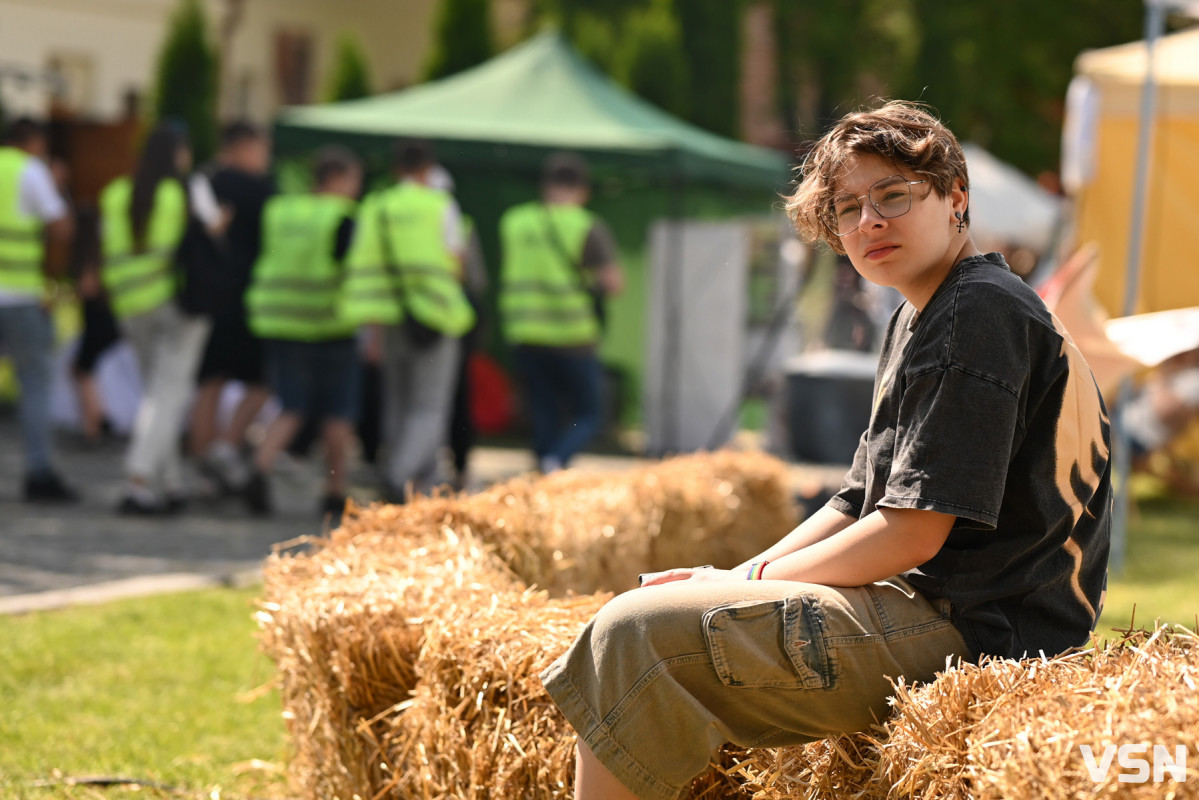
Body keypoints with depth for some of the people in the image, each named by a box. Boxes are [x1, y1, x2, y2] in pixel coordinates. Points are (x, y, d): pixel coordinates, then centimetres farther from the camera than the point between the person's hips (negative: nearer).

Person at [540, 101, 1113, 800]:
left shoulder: (980, 312, -15)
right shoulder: (917, 321, 19)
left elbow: (912, 533, -19)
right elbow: (860, 505, 20)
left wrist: (746, 583, -9)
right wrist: (745, 575, 5)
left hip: (962, 632, -11)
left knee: (634, 634, -19)